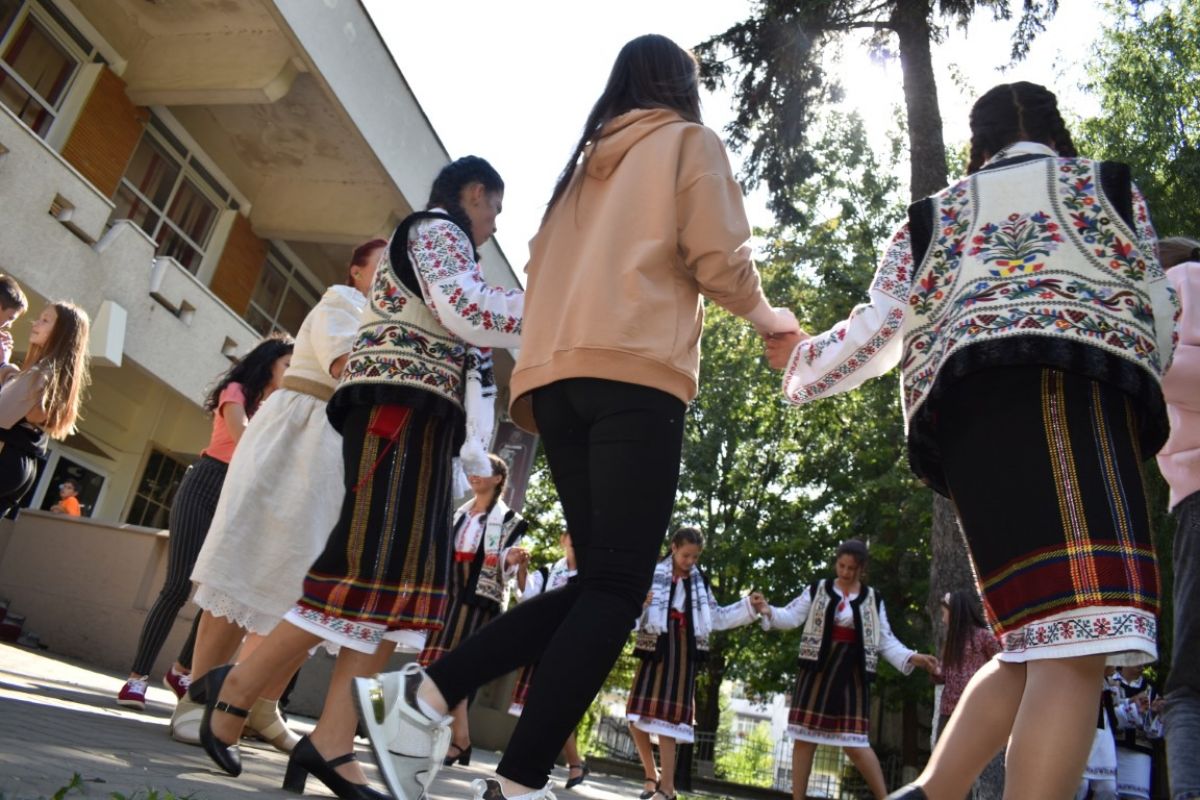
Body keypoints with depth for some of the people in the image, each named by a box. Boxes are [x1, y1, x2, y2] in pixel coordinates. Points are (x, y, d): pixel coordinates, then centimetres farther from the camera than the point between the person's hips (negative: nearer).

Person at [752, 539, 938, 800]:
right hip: (817, 671, 1)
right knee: (803, 737, 3)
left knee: (854, 743, -4)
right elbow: (791, 617, -4)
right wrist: (768, 611, -23)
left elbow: (886, 641, 8)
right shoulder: (817, 590, 3)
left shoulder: (873, 600, 5)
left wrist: (912, 657, -7)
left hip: (852, 675, -1)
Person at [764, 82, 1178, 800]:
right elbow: (1155, 323, 18)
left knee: (1039, 644, 11)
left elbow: (878, 332, 18)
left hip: (966, 413, 5)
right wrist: (1129, 403, 37)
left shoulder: (935, 215, 26)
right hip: (1072, 395, -4)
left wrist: (802, 363, 36)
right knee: (1076, 646, -14)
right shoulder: (1109, 186, 22)